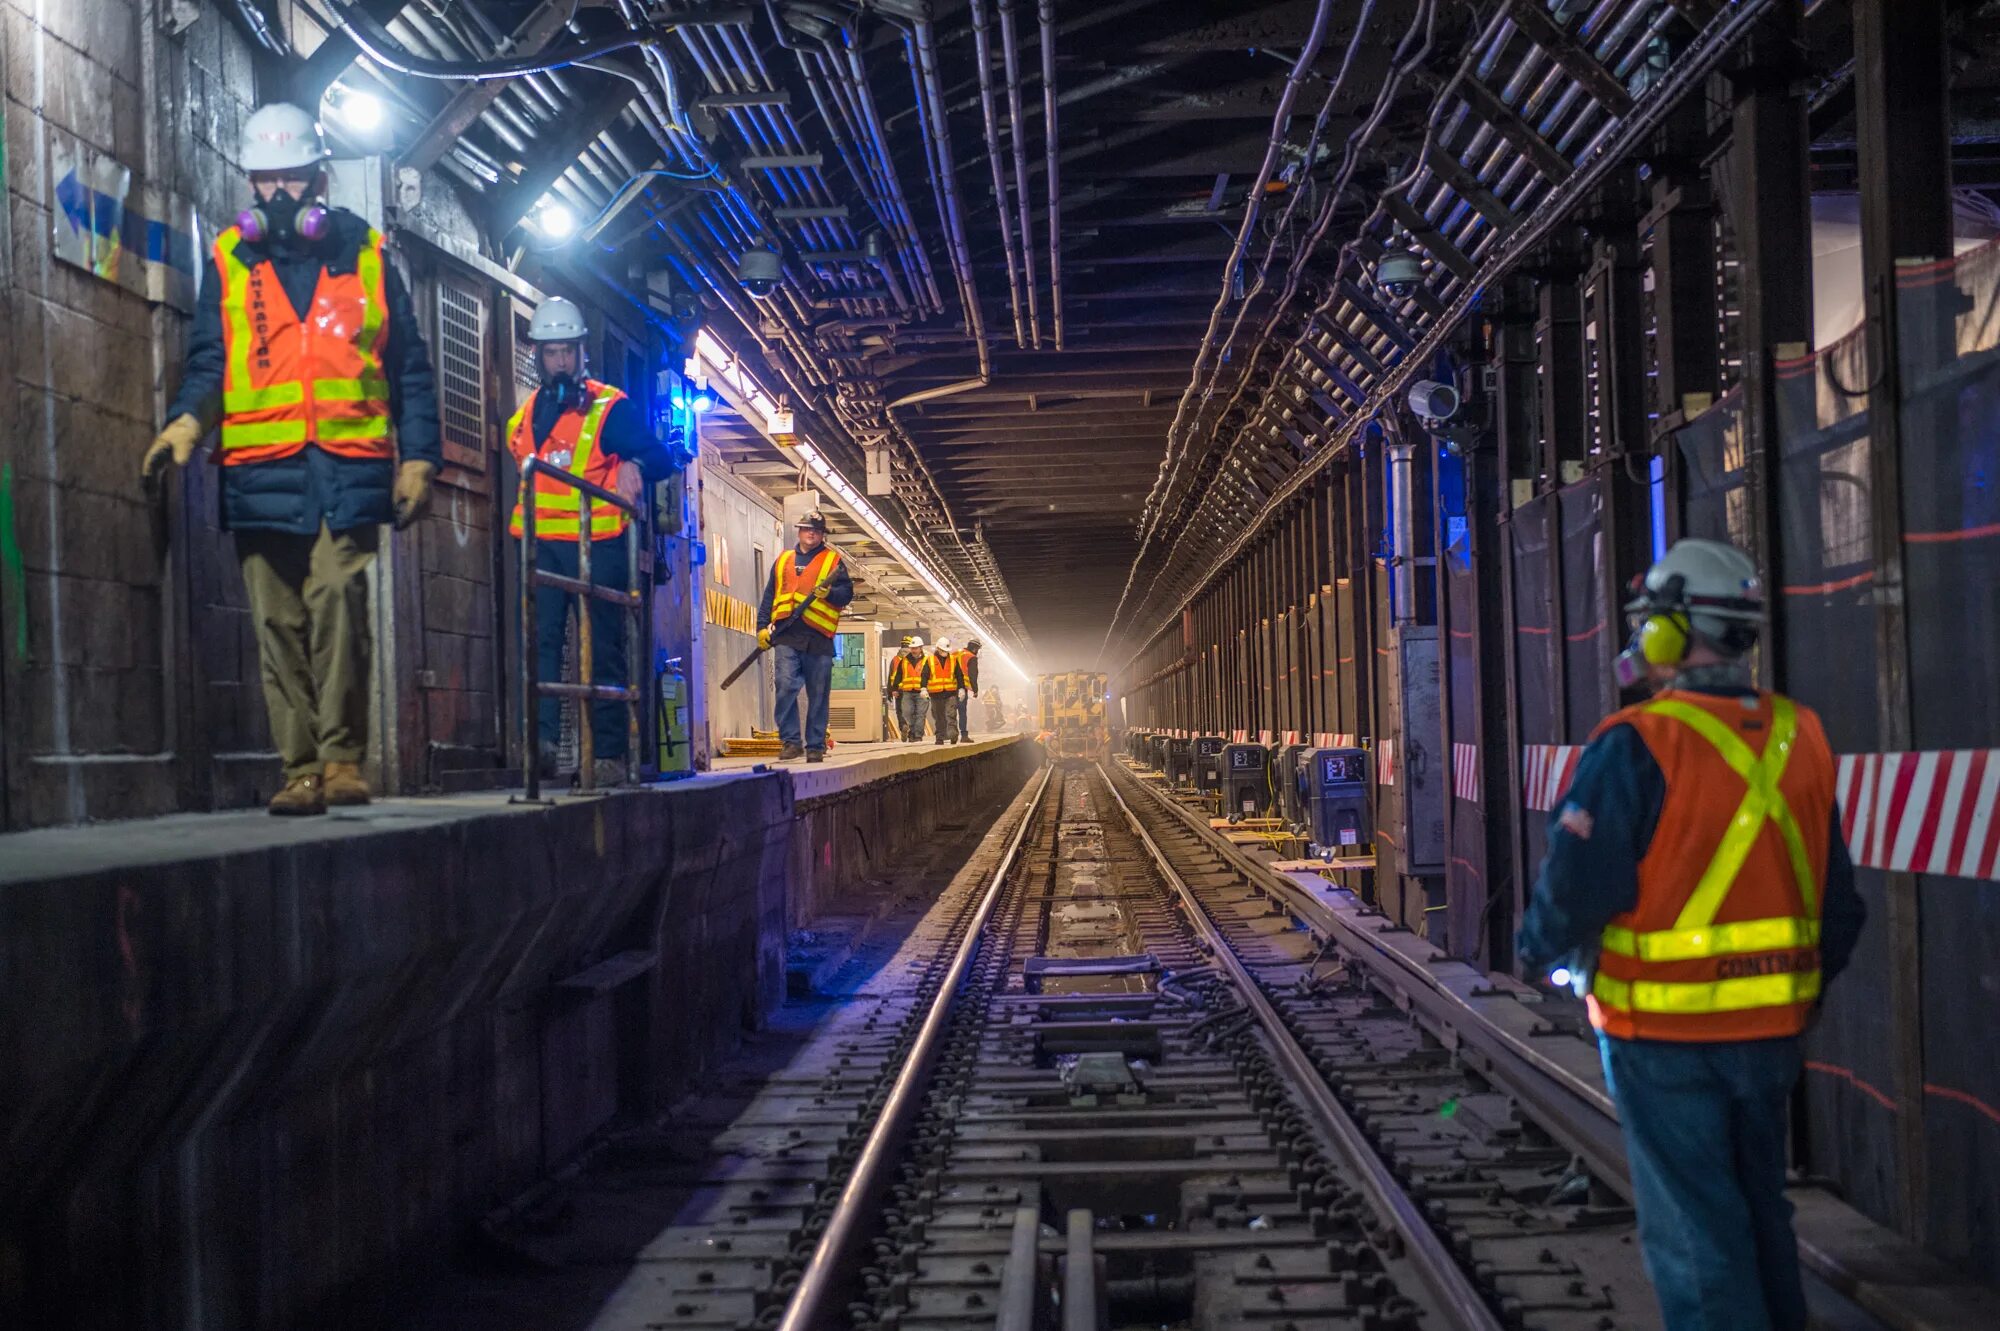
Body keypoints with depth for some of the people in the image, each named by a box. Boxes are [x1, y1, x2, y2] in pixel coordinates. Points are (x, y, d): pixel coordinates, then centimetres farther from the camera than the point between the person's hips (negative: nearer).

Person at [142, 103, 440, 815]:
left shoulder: (367, 254, 13)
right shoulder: (227, 260, 14)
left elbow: (409, 368, 14)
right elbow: (208, 361, 9)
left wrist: (418, 457, 5)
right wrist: (186, 420, -12)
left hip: (349, 468, -2)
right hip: (261, 470, 2)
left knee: (336, 596, -18)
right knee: (279, 623, 0)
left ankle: (342, 757, -11)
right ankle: (302, 769, 6)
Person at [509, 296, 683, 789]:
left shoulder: (611, 407, 1)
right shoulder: (525, 415, 16)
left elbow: (661, 458, -6)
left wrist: (635, 463, -29)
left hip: (597, 546, -4)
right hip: (542, 545, 4)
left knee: (604, 648, -1)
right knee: (540, 638, -9)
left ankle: (609, 753, 3)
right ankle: (541, 739, -16)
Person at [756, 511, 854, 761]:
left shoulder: (833, 560, 11)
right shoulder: (783, 561, 19)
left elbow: (847, 592, 4)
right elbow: (769, 597, 20)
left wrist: (828, 592, -17)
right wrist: (762, 626, 9)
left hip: (818, 638, -1)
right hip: (786, 637, 2)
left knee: (818, 695, 2)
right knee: (786, 687, -12)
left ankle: (815, 746, 9)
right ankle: (790, 740, -7)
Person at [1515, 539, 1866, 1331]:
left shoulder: (1638, 746, -18)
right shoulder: (1797, 738, 3)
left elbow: (1575, 886, -19)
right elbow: (1838, 895, 9)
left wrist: (1537, 950, 2)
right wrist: (1810, 984, 22)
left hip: (1666, 1033, -6)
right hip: (1770, 1027, 6)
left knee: (1693, 1230, 4)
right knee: (1759, 1209, 21)